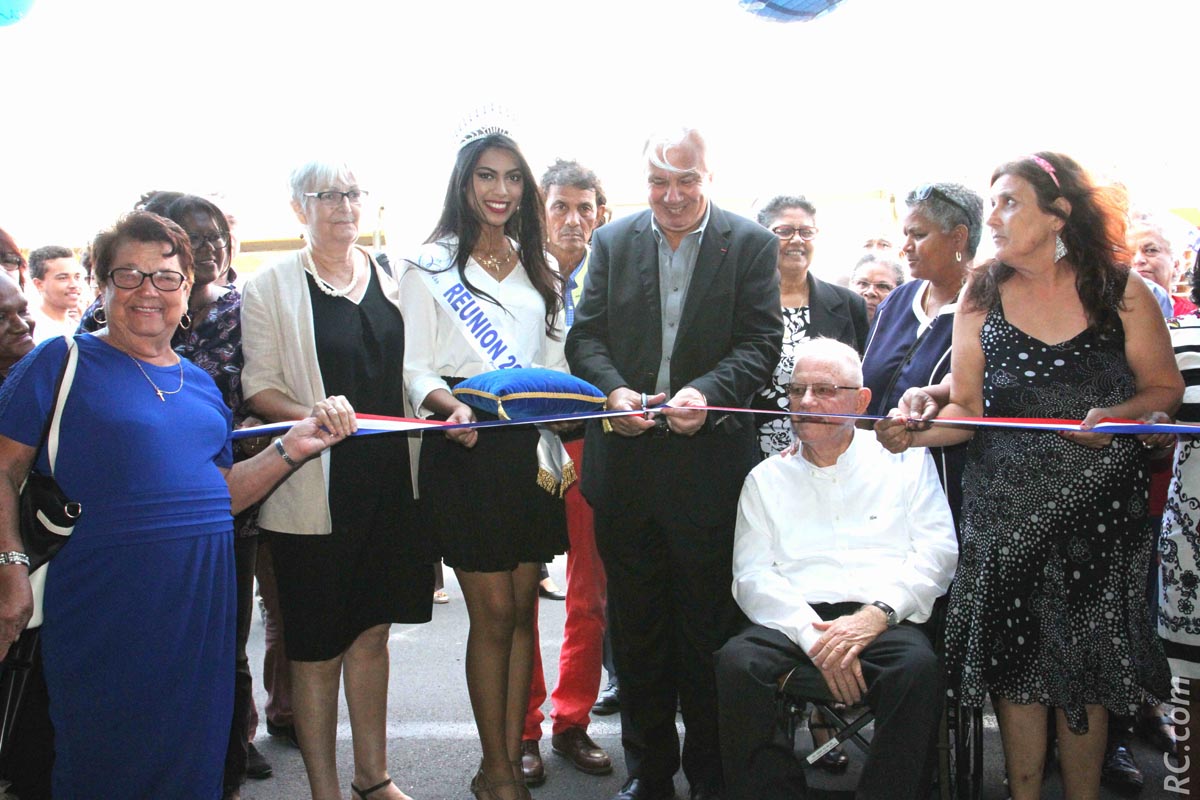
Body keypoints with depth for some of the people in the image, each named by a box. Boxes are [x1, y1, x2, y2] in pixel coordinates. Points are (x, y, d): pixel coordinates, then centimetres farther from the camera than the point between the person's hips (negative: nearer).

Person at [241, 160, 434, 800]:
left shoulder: (392, 276, 9)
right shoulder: (270, 286, -2)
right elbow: (258, 387, -4)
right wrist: (313, 415, -21)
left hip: (389, 478, 4)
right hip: (315, 488, -4)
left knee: (372, 630, 15)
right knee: (317, 648, 4)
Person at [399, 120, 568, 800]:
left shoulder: (539, 266, 14)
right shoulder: (431, 266, 0)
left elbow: (556, 362, 16)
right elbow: (416, 368, -4)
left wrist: (558, 442, 3)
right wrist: (449, 405, -26)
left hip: (532, 449, 5)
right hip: (466, 451, -4)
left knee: (523, 609, 7)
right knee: (494, 614, -1)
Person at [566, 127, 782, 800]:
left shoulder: (752, 244, 1)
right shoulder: (613, 241, 8)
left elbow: (761, 342, -6)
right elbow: (586, 336, 5)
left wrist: (707, 393, -23)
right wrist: (614, 390, -15)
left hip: (710, 461, -2)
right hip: (626, 463, 3)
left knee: (709, 627, 6)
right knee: (637, 625, 13)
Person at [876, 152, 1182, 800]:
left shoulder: (1121, 292, -2)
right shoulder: (981, 297, 3)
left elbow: (1164, 387, 5)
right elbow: (966, 408, 1)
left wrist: (1118, 414, -15)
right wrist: (916, 430, -18)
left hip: (1097, 504, -1)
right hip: (1004, 506, 1)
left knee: (1084, 666, 5)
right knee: (1014, 660, 5)